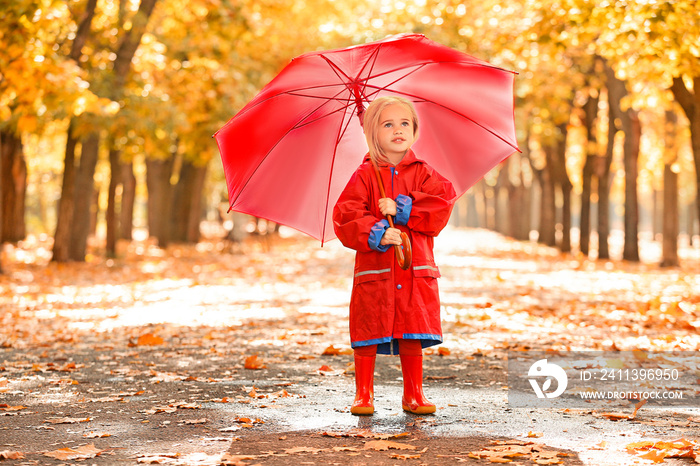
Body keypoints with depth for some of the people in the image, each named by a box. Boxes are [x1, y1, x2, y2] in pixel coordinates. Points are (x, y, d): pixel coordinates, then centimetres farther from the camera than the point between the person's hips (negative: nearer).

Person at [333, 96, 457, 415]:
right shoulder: (364, 176, 1)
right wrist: (375, 234, -23)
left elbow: (442, 205, -7)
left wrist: (402, 209, -16)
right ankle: (363, 394, 14)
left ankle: (413, 395, 18)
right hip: (374, 268, -2)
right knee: (368, 334, 0)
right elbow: (345, 216, -8)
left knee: (412, 336, 6)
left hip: (415, 270, 2)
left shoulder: (423, 174, 8)